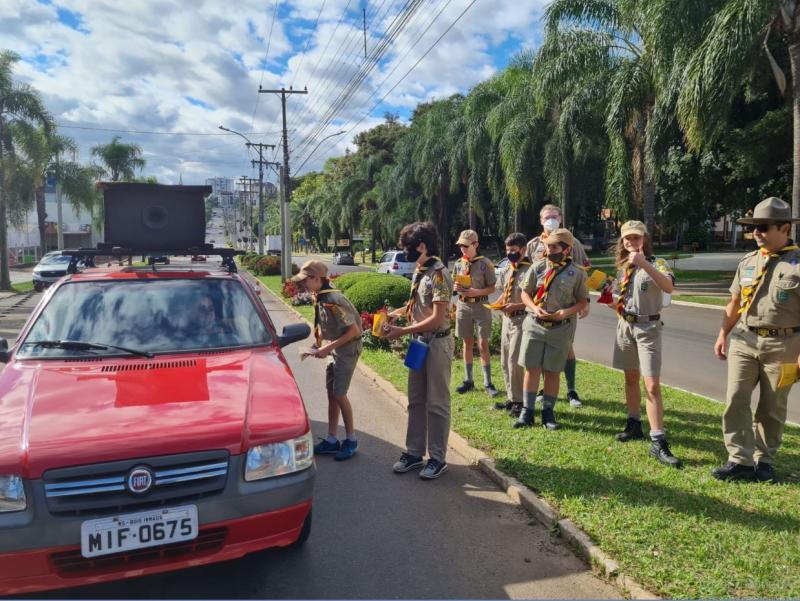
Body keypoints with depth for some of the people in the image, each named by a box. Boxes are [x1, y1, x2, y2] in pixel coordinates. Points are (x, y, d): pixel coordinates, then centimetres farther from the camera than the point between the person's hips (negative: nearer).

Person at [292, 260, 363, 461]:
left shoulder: (333, 301, -25)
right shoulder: (318, 298, 2)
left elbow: (354, 331, -22)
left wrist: (328, 347, -20)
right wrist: (317, 344, 3)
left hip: (347, 349, -9)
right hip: (334, 348, 9)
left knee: (339, 395, -3)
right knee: (331, 394, 11)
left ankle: (351, 440, 14)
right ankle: (331, 441, 21)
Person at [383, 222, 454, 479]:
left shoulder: (439, 274, -19)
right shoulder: (419, 271, 8)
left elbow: (437, 319, -22)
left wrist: (402, 332, -20)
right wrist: (399, 312, 3)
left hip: (437, 343, -9)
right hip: (419, 342, 9)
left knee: (436, 403, 3)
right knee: (416, 401, 14)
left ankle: (438, 458, 15)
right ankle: (414, 452, 26)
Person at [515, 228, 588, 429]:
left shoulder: (576, 274, -2)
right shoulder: (537, 268, 2)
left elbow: (583, 301, 3)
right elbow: (525, 293, 7)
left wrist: (565, 312, -15)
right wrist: (534, 308, -11)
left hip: (561, 328, -1)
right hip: (535, 325, 1)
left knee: (552, 372, 7)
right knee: (532, 368, 3)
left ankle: (548, 412, 20)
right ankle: (527, 412, 12)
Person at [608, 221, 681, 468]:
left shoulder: (655, 263, -9)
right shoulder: (623, 267, 10)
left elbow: (669, 286, -31)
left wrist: (644, 264, -39)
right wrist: (611, 303, 0)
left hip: (648, 327, -6)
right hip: (625, 325, 6)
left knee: (652, 385, -11)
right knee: (631, 378, 16)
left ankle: (658, 443, -9)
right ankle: (634, 425, 30)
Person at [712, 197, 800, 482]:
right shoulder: (747, 262, 8)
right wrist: (722, 335, 13)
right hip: (743, 340, 4)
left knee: (772, 408, 8)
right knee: (735, 400, -3)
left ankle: (764, 460, 23)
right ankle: (741, 460, 3)